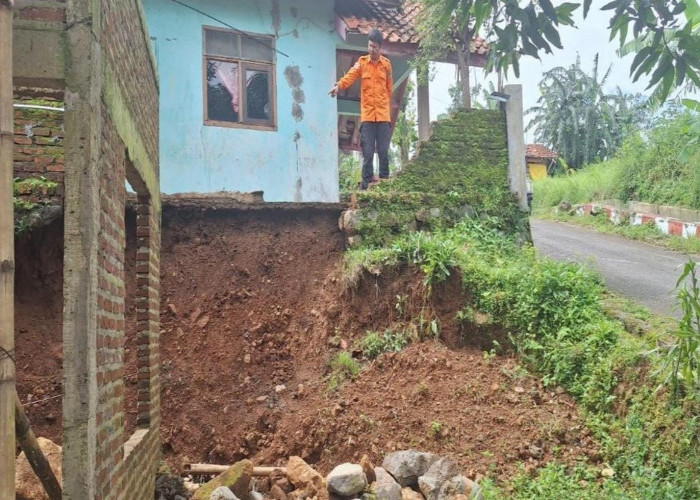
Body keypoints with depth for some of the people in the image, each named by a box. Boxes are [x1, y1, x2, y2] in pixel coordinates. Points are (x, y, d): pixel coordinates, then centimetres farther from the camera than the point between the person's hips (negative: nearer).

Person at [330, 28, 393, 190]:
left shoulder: (387, 64, 7)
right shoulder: (362, 62, 5)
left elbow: (389, 88, 12)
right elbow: (351, 75, -12)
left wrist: (387, 107, 12)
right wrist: (339, 85, -30)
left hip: (383, 115, 1)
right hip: (367, 115, -1)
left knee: (383, 151, 4)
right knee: (367, 152, 0)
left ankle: (384, 181, 14)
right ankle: (366, 182, 7)